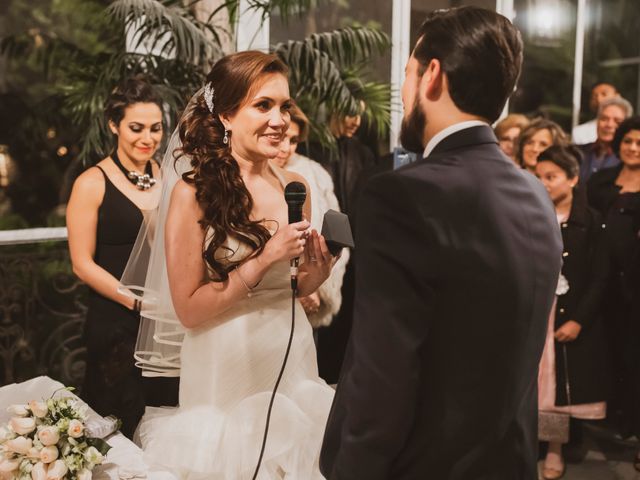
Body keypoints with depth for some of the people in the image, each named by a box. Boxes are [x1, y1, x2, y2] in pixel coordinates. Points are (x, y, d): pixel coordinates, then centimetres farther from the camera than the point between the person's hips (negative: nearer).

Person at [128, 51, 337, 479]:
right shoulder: (193, 191, -13)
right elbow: (188, 309, -14)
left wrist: (318, 270, -8)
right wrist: (264, 259, -21)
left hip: (293, 359, 5)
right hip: (226, 369, -5)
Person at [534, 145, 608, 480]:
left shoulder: (592, 221, -3)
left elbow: (600, 277, -5)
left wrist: (579, 320, -11)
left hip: (576, 318, -1)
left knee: (566, 386, 5)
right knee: (536, 385, 4)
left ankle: (556, 450, 18)